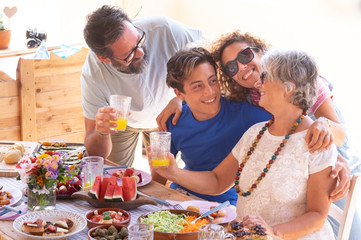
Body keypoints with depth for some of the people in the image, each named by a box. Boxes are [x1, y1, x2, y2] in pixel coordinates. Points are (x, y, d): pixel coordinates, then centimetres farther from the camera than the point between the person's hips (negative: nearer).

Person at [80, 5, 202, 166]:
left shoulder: (162, 30, -40)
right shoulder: (93, 76, -40)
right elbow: (96, 156, -32)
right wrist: (101, 133, -58)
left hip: (165, 116, 1)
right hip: (122, 122, -1)